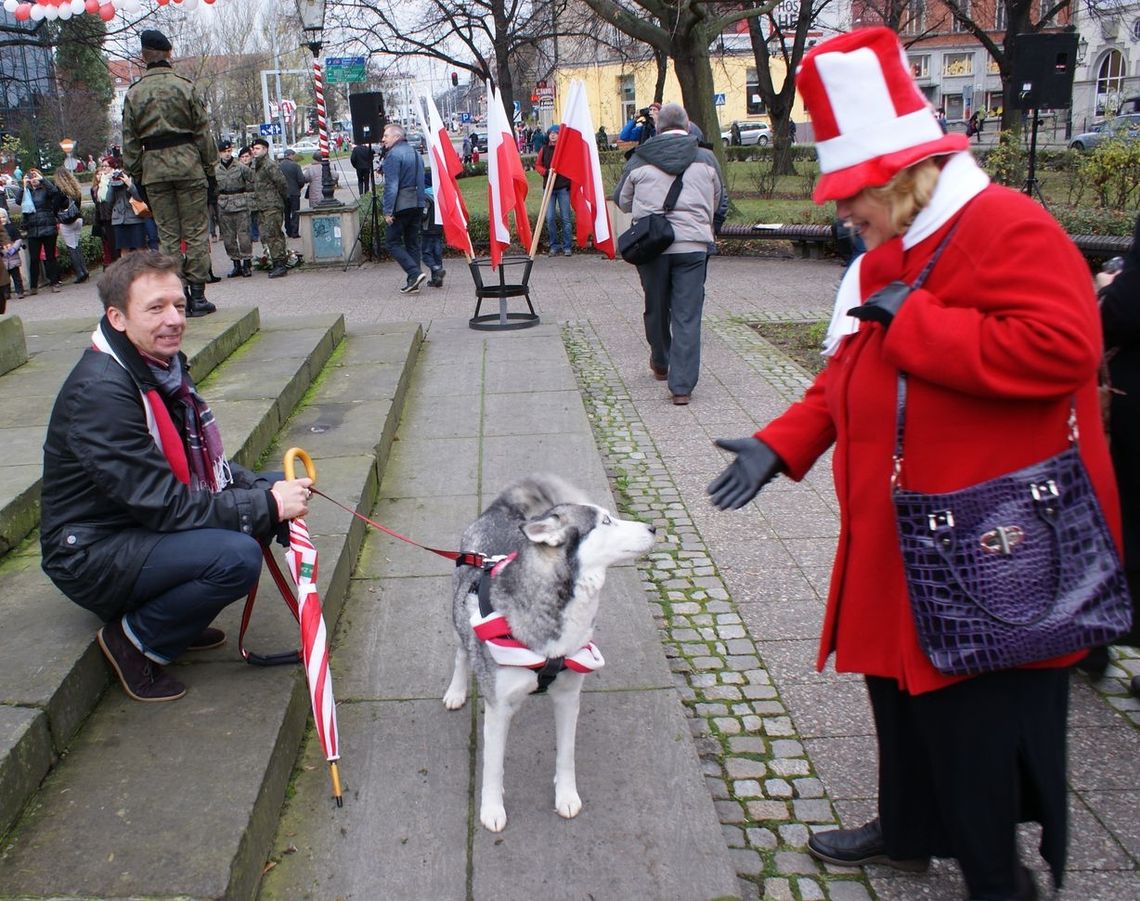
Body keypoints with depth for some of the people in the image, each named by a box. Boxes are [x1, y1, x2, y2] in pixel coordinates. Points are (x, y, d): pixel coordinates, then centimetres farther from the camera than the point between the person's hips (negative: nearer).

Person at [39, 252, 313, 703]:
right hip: (93, 554, -10)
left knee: (274, 487, 2)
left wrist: (270, 491, -9)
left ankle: (181, 618, 7)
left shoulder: (162, 365, 4)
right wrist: (266, 506, -24)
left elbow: (205, 464, 8)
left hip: (145, 528, 10)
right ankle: (136, 639, -5)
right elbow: (164, 506, -27)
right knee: (237, 556, -31)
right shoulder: (100, 391, -25)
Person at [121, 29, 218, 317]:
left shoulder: (133, 93, 5)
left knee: (168, 235, 7)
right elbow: (202, 131, -2)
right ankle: (197, 294, 0)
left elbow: (130, 140, 6)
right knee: (196, 231, 2)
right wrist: (209, 167, 5)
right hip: (187, 163, -2)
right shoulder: (185, 86, -2)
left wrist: (136, 175, 13)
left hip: (153, 169, 2)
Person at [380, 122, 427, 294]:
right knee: (412, 243, 11)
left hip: (401, 206, -8)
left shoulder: (393, 155, -11)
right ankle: (413, 283, 11)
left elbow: (391, 185, -18)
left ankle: (415, 273, -14)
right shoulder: (415, 154, 16)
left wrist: (388, 211, -17)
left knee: (392, 241, 0)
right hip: (417, 205, 8)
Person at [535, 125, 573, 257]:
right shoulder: (544, 149, 8)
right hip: (549, 187, 2)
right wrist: (546, 172, -7)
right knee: (550, 218, -1)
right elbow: (537, 165, 13)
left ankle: (567, 246, 8)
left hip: (563, 187, -2)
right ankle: (554, 245, 10)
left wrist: (571, 182, -9)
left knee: (565, 218, 0)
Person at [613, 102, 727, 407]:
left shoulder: (639, 160, 2)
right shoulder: (706, 159, 3)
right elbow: (718, 203, 17)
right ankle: (682, 386, -3)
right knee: (687, 317, 0)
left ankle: (660, 365, 39)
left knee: (656, 309, 19)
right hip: (693, 246, -1)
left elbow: (622, 201, 15)